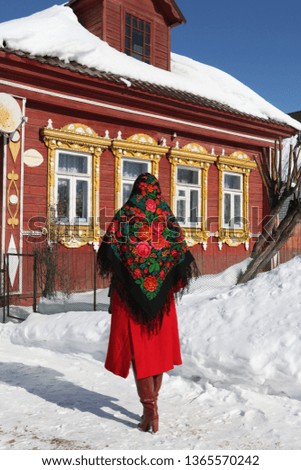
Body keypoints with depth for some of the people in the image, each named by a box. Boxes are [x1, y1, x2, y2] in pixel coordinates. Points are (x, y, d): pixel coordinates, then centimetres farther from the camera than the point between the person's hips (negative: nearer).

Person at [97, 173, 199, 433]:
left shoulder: (125, 214, -3)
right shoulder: (167, 216, 4)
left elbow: (109, 248, -11)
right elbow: (183, 253, 1)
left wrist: (109, 269, 7)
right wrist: (174, 283, 14)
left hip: (130, 294, -3)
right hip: (161, 294, 3)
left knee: (138, 347, 0)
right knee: (158, 346, 14)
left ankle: (150, 408, -8)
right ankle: (152, 401, 24)